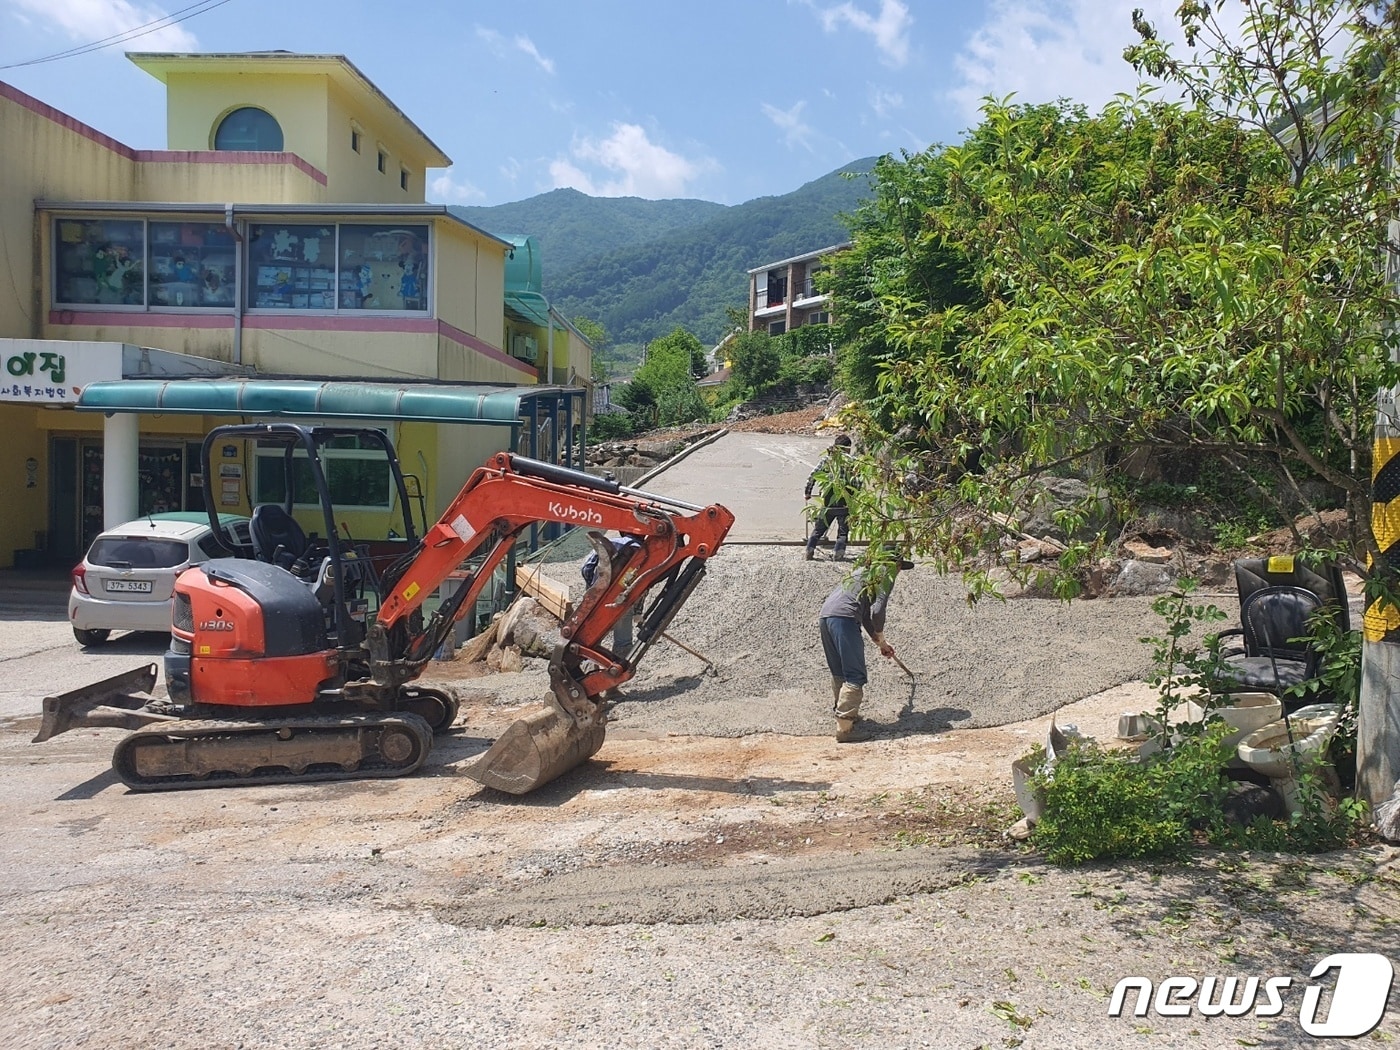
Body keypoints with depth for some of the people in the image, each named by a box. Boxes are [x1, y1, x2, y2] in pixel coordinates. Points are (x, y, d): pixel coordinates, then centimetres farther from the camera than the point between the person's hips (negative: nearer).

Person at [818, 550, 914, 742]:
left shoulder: (864, 572, 32)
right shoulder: (886, 577, 7)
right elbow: (877, 611, -6)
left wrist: (879, 642, 40)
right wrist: (881, 640, 10)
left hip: (826, 615, 9)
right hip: (844, 618, -9)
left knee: (839, 673, 22)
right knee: (855, 677, -6)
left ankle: (843, 713, 33)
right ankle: (844, 728, -11)